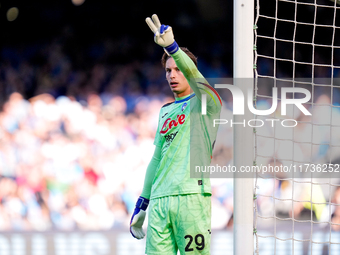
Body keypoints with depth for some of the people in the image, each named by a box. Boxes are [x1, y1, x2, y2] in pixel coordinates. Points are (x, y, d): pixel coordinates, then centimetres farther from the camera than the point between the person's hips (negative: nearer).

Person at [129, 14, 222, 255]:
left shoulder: (206, 102, 6)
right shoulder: (166, 112, 25)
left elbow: (194, 76, -16)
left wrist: (171, 46, -33)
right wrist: (141, 205, 25)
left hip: (191, 196, -6)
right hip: (159, 199, 6)